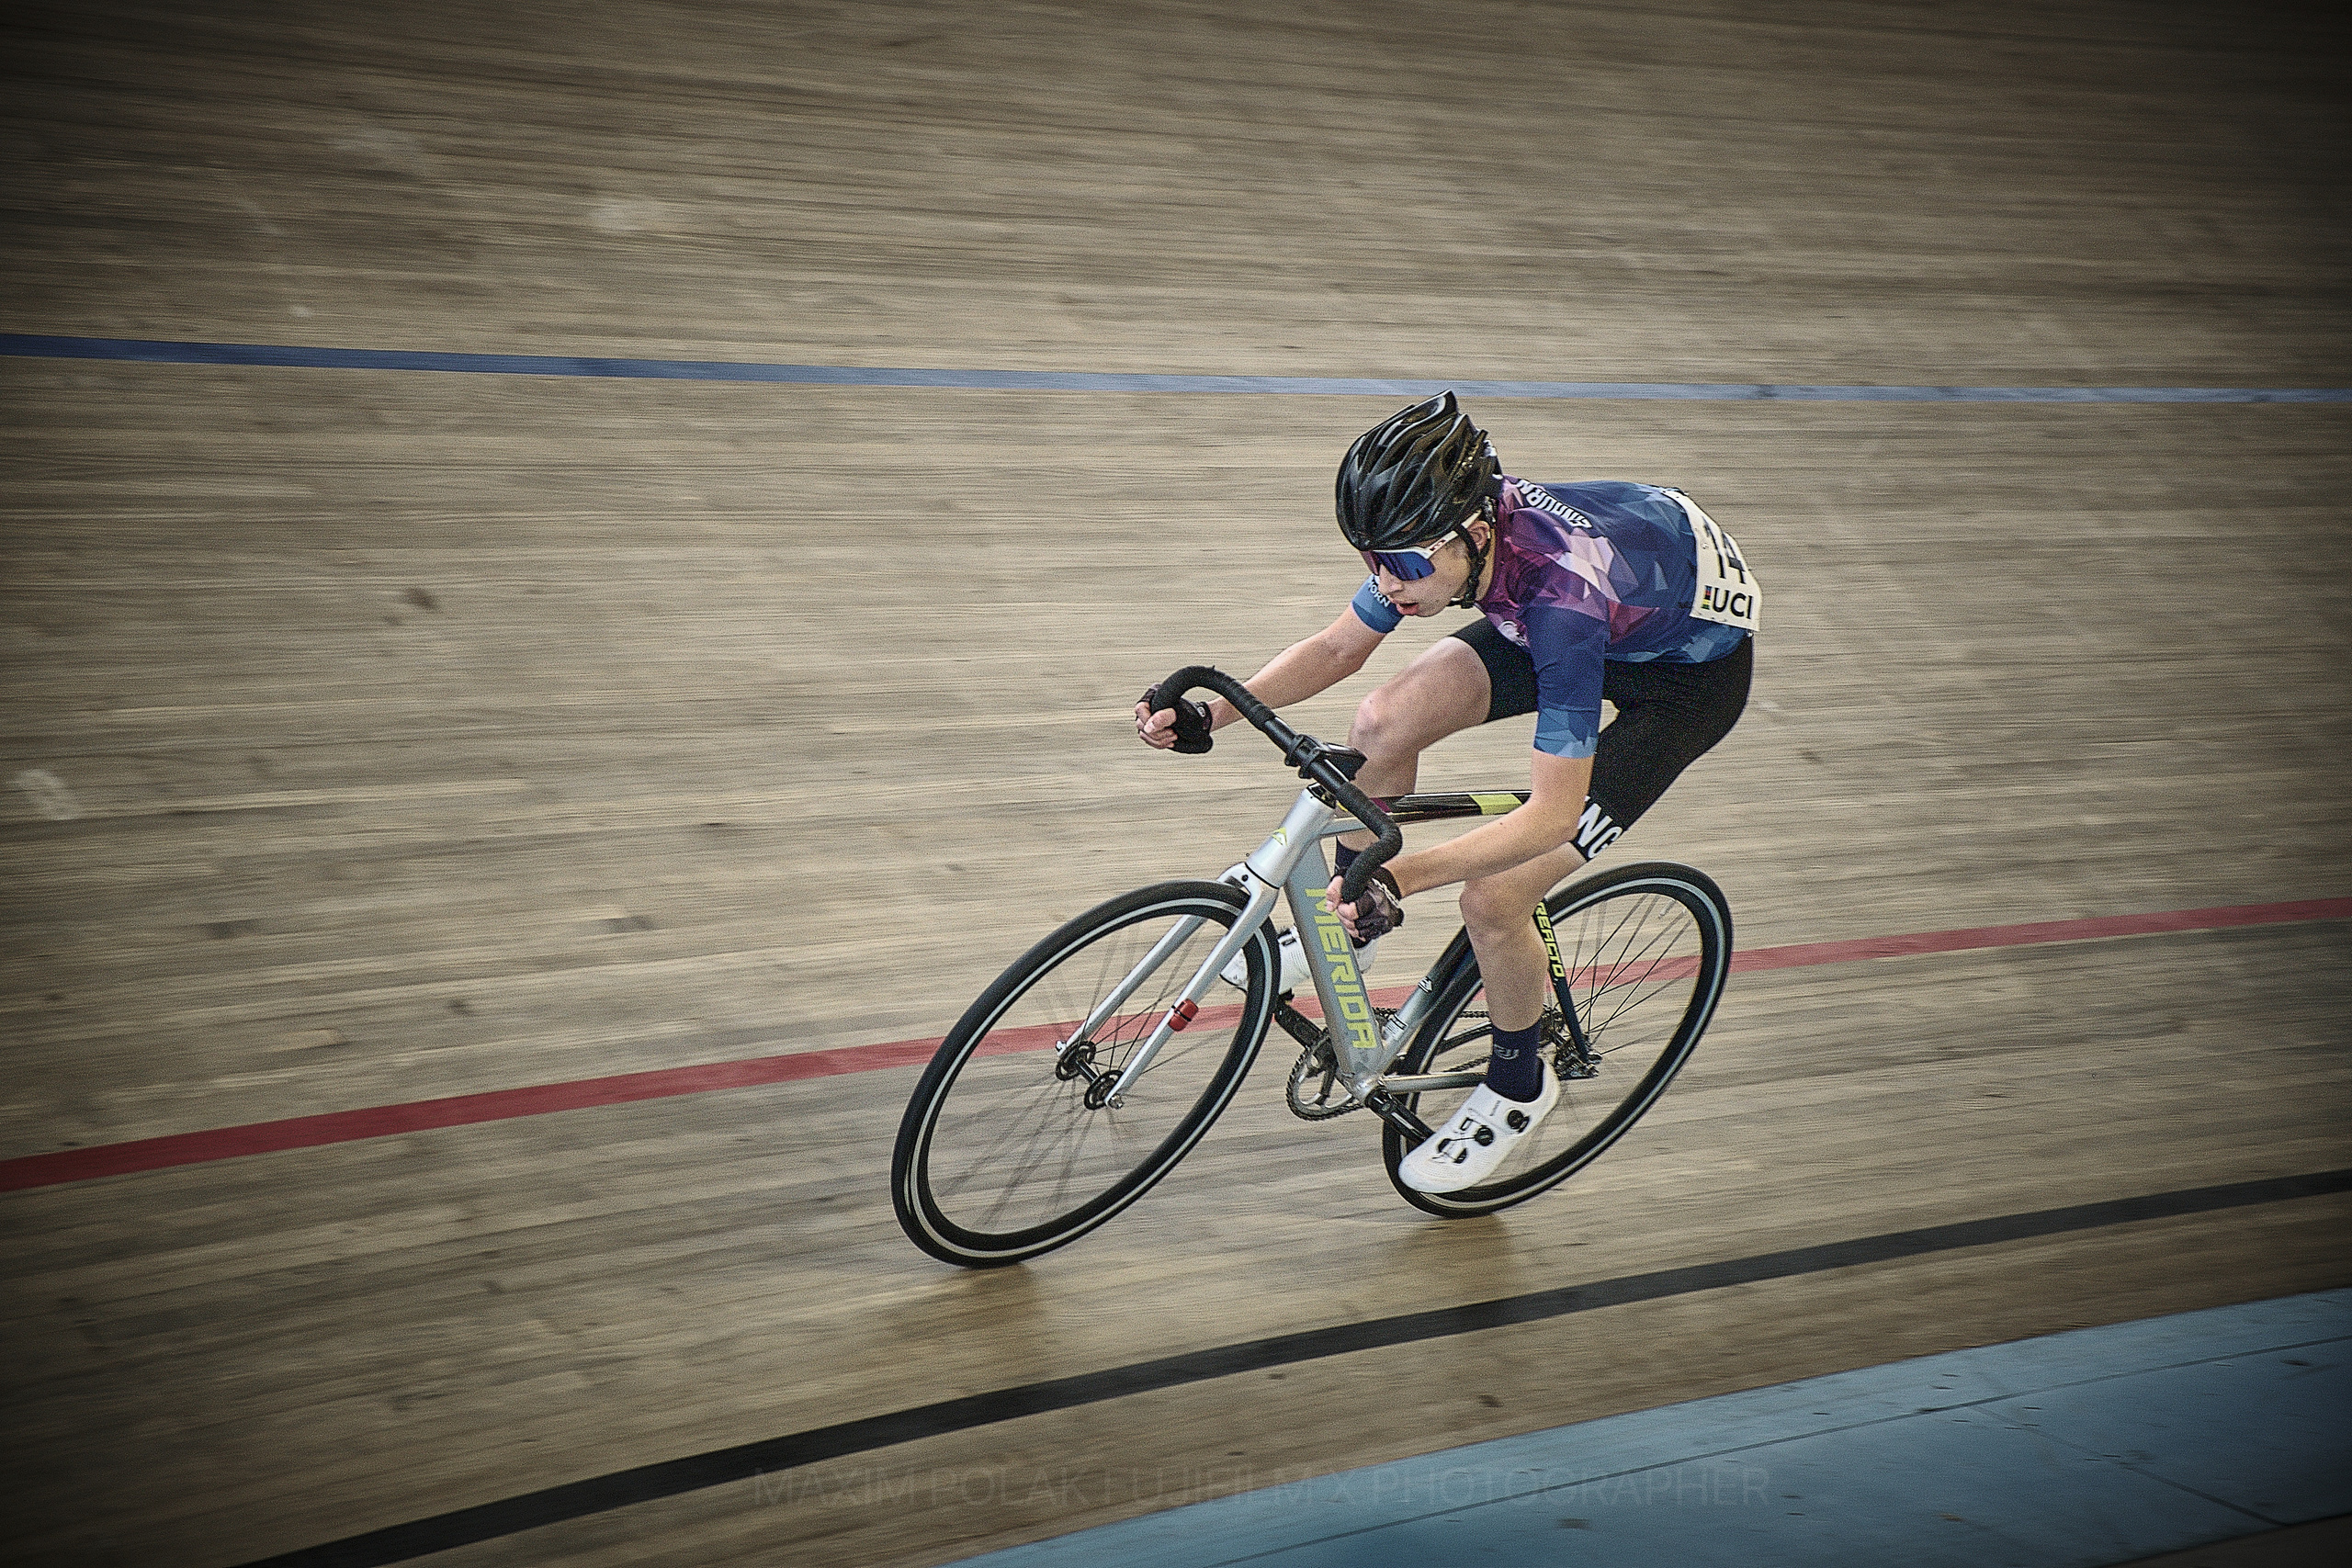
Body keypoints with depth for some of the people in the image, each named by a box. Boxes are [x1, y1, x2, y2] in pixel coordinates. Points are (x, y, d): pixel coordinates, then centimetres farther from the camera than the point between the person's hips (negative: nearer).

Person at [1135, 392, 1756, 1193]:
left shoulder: (1564, 597, -42)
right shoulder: (1441, 525, -22)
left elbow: (1553, 815, -39)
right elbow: (1337, 648, -6)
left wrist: (1399, 876, -48)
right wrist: (1211, 713, -20)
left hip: (1695, 666, -7)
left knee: (1493, 899, -14)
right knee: (1385, 722, -12)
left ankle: (1517, 1085, 14)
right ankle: (1345, 922, 16)